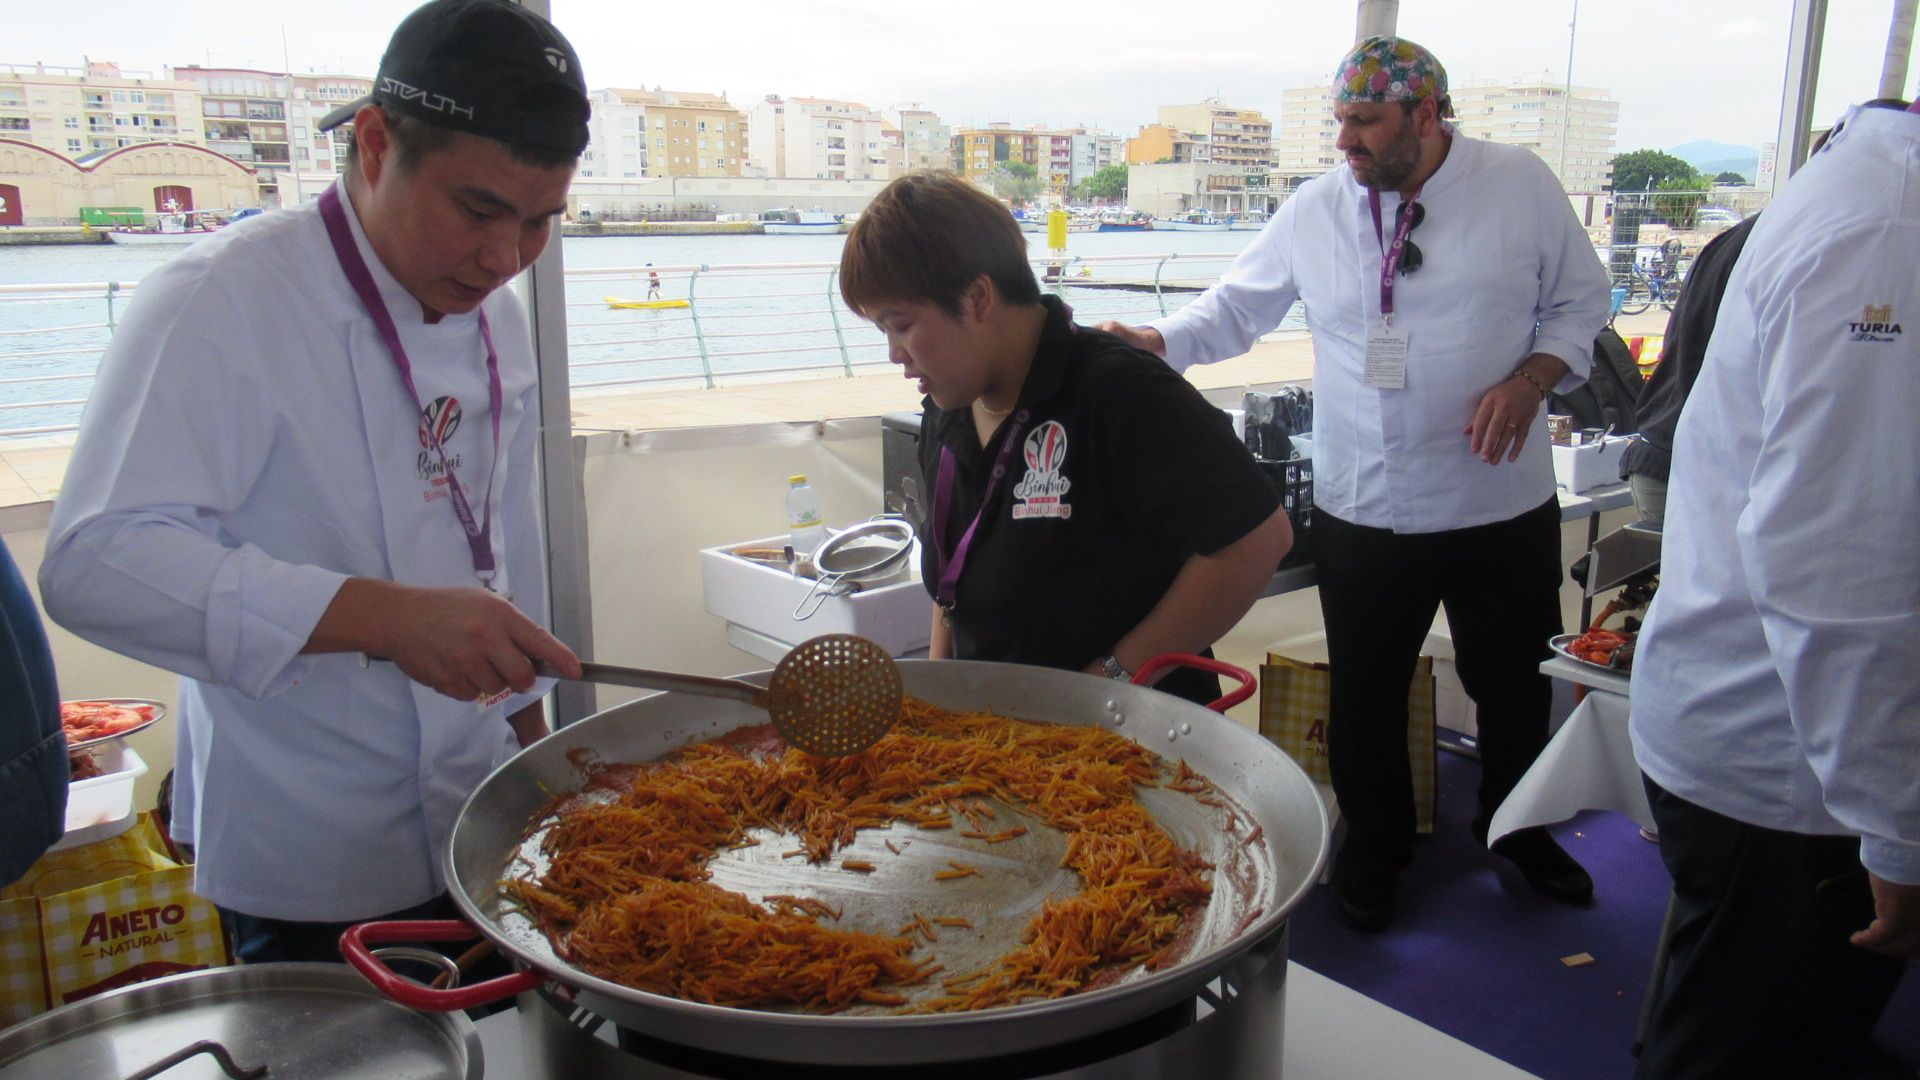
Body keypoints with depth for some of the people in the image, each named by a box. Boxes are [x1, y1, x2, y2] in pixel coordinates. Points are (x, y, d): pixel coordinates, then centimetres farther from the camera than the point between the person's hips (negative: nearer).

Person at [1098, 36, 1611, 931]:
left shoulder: (1521, 187, -4)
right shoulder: (1315, 210, 0)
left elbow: (1578, 304, 3)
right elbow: (1235, 308, 6)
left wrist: (1530, 380, -14)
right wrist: (1156, 341, -11)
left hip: (1502, 505, 0)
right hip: (1362, 512, 1)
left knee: (1513, 683, 17)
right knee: (1365, 694, 12)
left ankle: (1517, 826, 45)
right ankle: (1374, 848, 36)